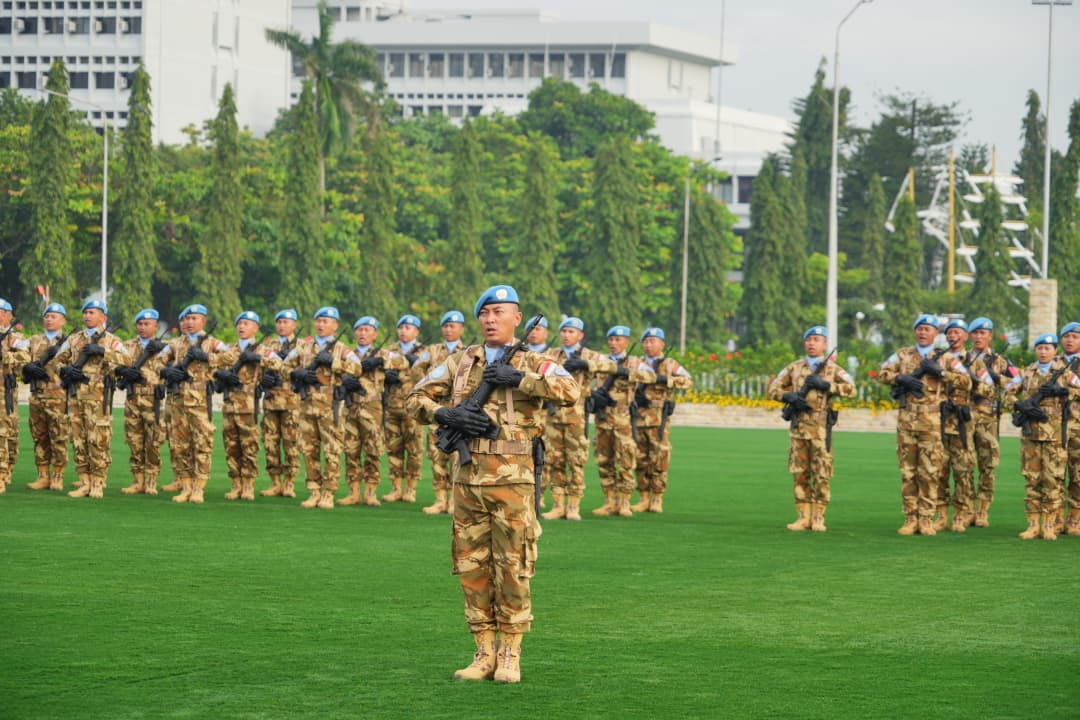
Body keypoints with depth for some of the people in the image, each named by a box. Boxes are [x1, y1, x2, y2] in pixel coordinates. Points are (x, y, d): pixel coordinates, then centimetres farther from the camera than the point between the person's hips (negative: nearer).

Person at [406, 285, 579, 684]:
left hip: (512, 480, -4)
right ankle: (484, 654, 13)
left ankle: (510, 656, 5)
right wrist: (446, 415, -7)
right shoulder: (461, 362, 13)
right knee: (472, 568, 5)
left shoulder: (532, 364, 2)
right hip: (467, 478, 4)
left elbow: (570, 390, -15)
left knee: (512, 569, -2)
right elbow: (416, 397, 12)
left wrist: (517, 378, -17)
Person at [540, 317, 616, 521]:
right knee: (553, 461, 3)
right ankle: (558, 506, 9)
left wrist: (585, 364, -26)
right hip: (553, 414, 3)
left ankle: (574, 507, 1)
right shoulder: (552, 354, 14)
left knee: (576, 461, -3)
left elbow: (611, 366, -12)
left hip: (577, 415, -3)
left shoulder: (590, 356, 5)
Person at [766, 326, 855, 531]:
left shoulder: (834, 370, 6)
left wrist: (825, 384, -17)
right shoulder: (794, 368, 13)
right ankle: (803, 517, 8)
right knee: (800, 474, 3)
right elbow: (772, 389, 12)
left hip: (821, 429, -2)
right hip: (799, 427, 2)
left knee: (822, 474, -3)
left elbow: (851, 389, -10)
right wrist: (790, 397, -7)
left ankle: (818, 518, 3)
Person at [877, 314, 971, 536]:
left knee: (930, 472, -2)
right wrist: (901, 378, -10)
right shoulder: (903, 355, 14)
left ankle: (926, 520, 3)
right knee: (907, 471, 3)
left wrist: (940, 371, -11)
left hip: (933, 422, -2)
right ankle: (910, 519, 8)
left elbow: (966, 382, -1)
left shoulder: (946, 358, 7)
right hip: (906, 419, 2)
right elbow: (882, 373, 7)